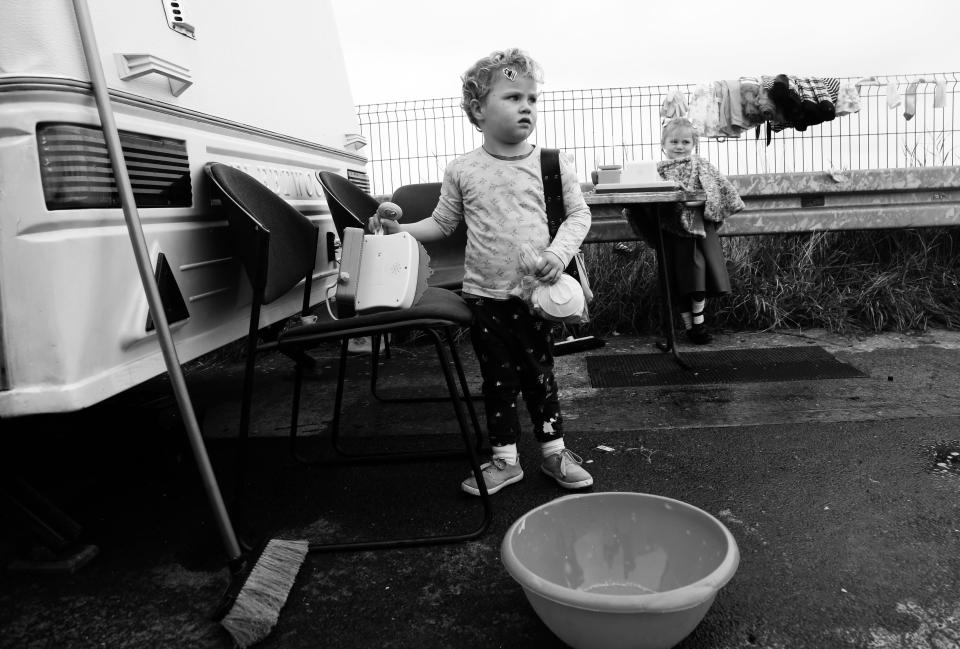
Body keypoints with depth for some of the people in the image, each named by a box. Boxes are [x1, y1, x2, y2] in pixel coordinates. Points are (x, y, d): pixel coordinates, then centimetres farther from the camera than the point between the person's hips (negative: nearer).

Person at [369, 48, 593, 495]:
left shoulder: (552, 165, -3)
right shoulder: (462, 171, -2)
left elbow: (579, 213, 3)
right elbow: (442, 224, 7)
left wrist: (560, 251, -13)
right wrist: (398, 230, -6)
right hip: (484, 295, 1)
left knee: (540, 372, 11)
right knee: (498, 378, 10)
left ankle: (554, 450, 28)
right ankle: (505, 458, 25)